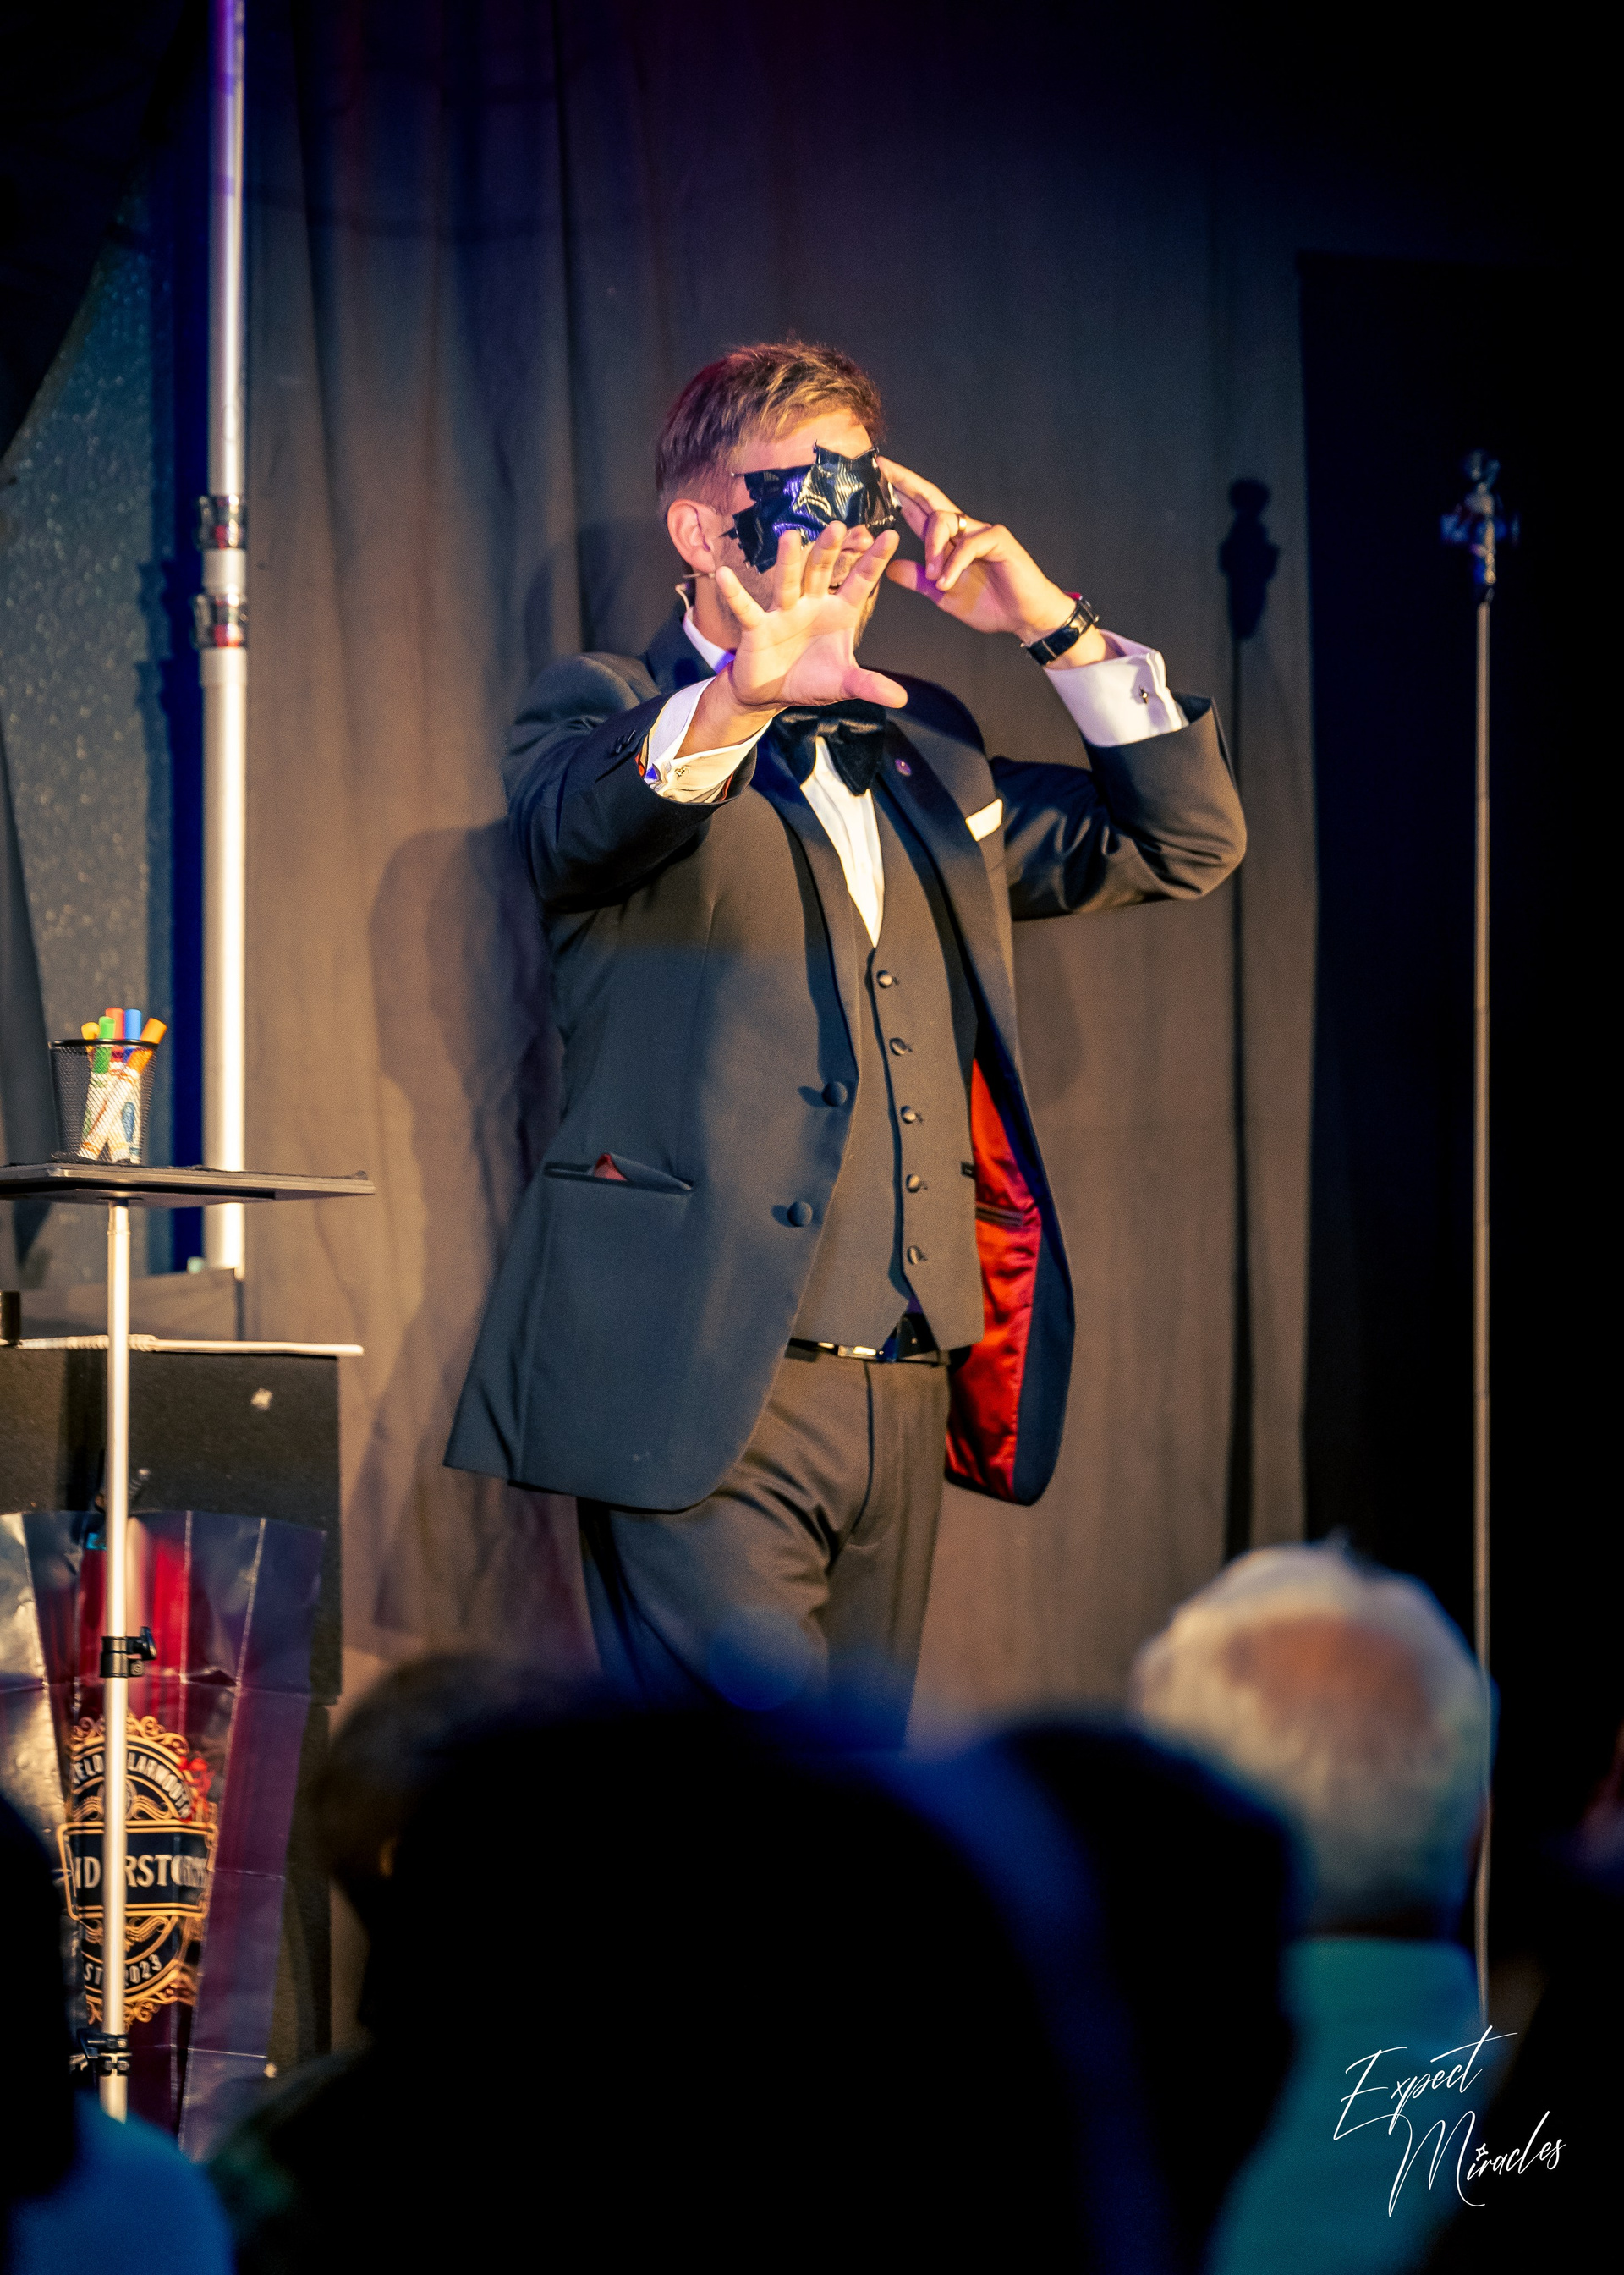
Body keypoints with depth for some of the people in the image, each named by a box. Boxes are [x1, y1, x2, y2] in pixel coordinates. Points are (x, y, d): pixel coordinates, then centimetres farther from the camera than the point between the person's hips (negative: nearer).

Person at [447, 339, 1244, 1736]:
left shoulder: (926, 753, 22)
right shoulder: (611, 717, 4)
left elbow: (1187, 845, 23)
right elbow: (578, 825, -20)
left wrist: (1055, 628, 10)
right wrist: (735, 699, -41)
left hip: (903, 1399, 6)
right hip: (705, 1386, -6)